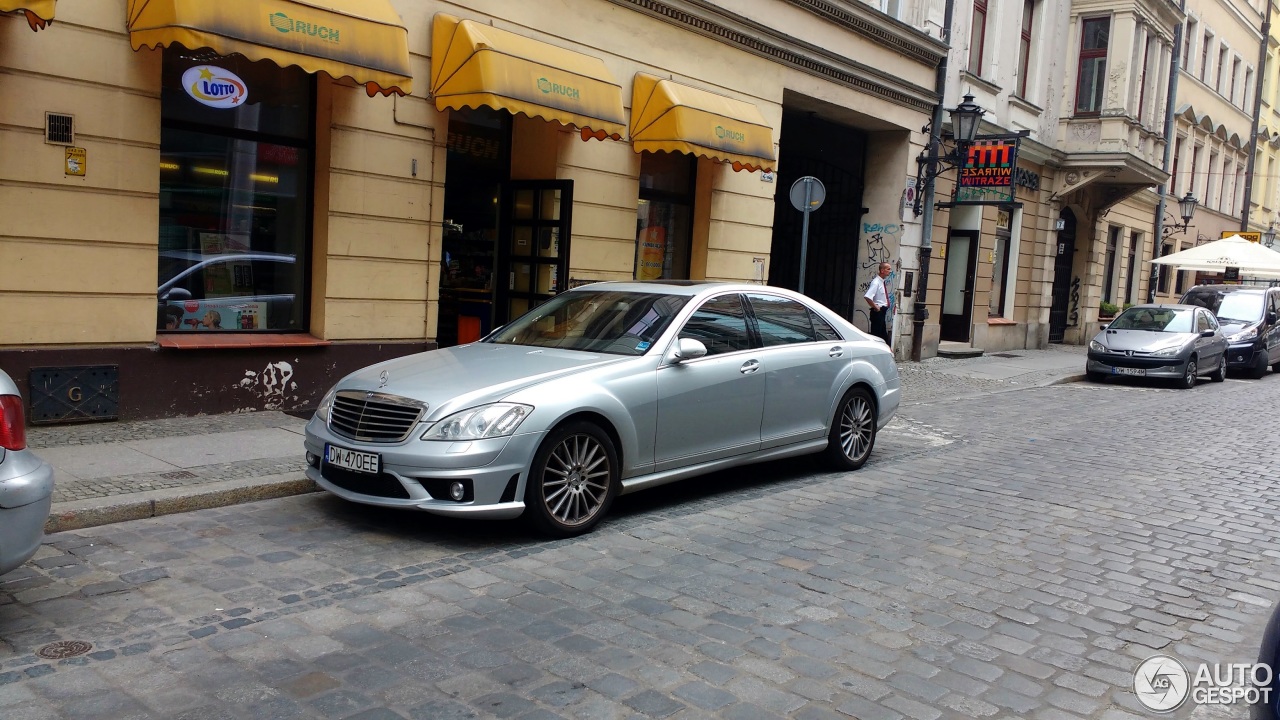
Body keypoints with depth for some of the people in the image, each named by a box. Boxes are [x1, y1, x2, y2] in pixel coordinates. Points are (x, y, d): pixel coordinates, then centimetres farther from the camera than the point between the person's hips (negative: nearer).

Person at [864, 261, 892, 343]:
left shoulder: (882, 282, 9)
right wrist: (875, 307, -20)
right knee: (876, 335, -4)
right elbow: (868, 297, -31)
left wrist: (886, 306, 15)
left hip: (882, 312, 9)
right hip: (878, 312, -9)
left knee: (884, 336, 14)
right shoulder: (876, 282, -17)